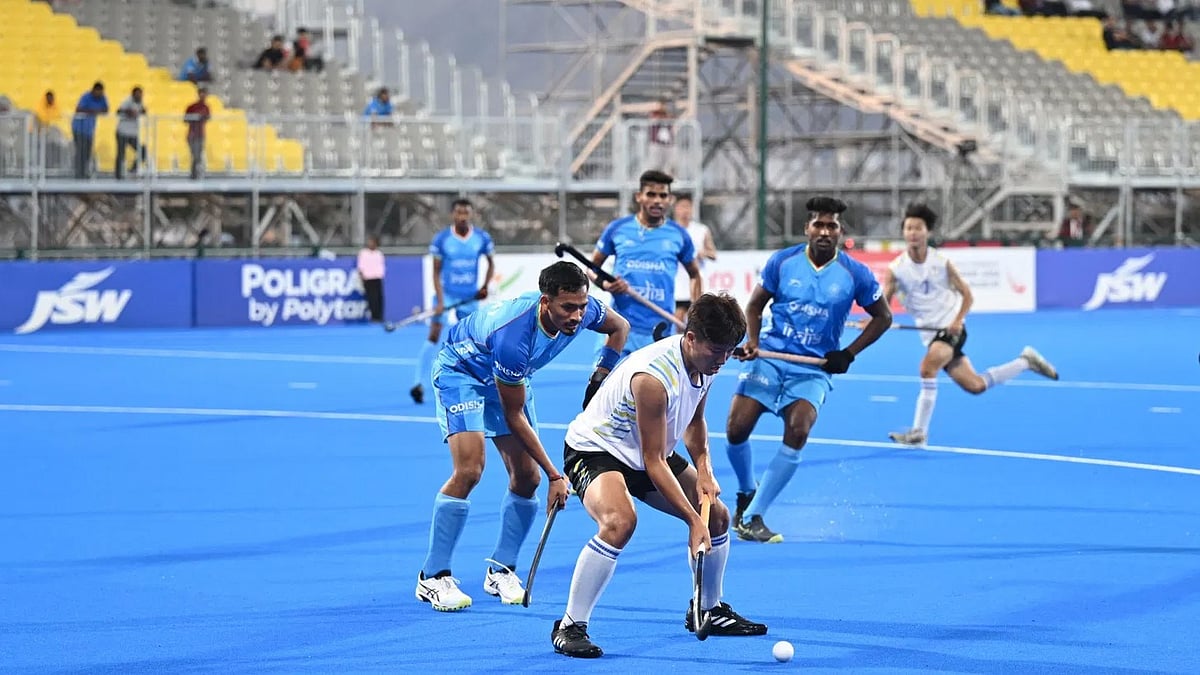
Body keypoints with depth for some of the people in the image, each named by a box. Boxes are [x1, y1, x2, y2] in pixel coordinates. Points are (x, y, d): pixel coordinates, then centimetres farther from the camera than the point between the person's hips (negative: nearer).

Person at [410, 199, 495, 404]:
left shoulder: (482, 238, -3)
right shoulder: (441, 239, -9)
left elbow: (491, 264, 12)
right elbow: (436, 272, -6)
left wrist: (485, 286, -2)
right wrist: (440, 300, -15)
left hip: (469, 297, 3)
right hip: (446, 293, -3)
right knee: (434, 335, -13)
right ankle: (419, 383, -9)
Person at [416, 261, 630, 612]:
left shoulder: (584, 310, -24)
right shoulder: (513, 337, -41)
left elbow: (620, 326, 4)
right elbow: (514, 416, -29)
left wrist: (601, 374, -9)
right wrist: (555, 475, -27)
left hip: (506, 377, 7)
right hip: (461, 371, -7)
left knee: (526, 476, -4)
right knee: (469, 470, -22)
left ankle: (501, 570, 11)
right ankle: (433, 577, -14)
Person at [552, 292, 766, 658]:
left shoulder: (706, 362, -7)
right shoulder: (653, 376, -34)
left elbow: (694, 421, 13)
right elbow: (654, 462, -28)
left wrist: (704, 469, -4)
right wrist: (693, 521, -29)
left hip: (651, 453, 9)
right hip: (595, 449, -9)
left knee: (717, 516, 7)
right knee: (620, 521, -35)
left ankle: (709, 610, 30)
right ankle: (569, 627, -26)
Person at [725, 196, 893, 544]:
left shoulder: (855, 274, -2)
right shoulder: (782, 262, 0)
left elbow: (882, 316, 10)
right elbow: (755, 305, 10)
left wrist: (849, 354, 1)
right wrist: (752, 339, -9)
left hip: (814, 368, -1)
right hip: (769, 357, 1)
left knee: (797, 432, -24)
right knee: (736, 429, -11)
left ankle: (751, 517, -16)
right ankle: (746, 492, 22)